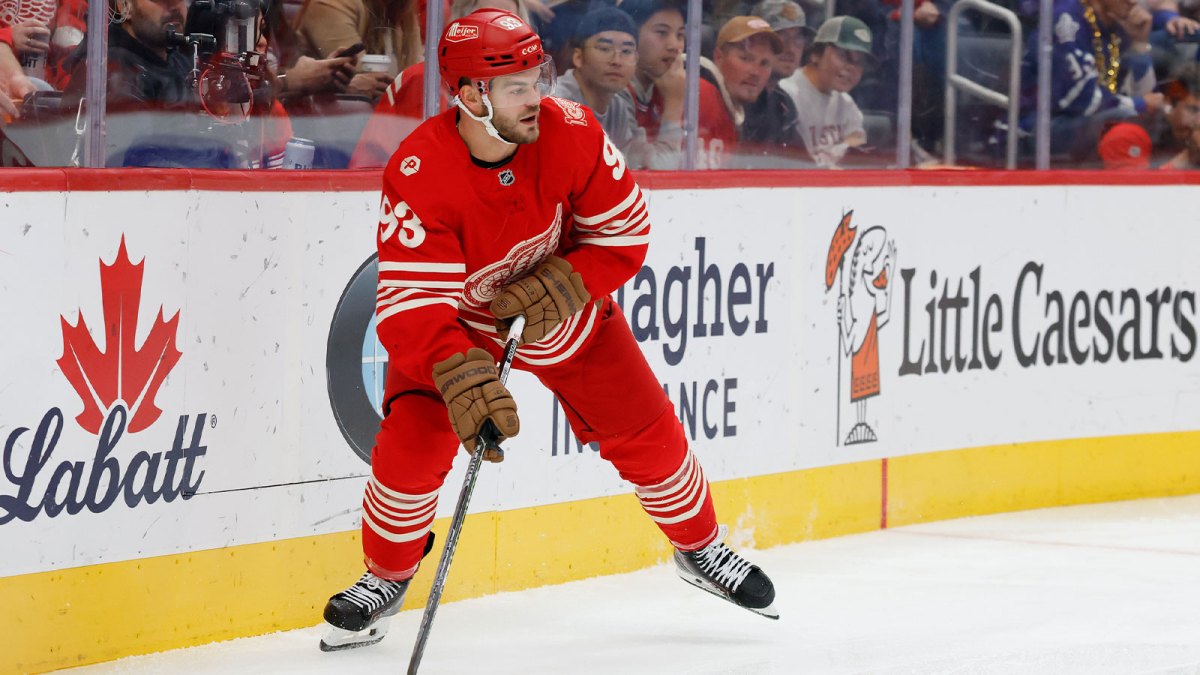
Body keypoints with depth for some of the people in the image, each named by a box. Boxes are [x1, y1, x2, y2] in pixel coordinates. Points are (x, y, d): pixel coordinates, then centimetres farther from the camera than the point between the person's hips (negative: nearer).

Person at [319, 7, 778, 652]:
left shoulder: (571, 133, -26)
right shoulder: (418, 176, -34)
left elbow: (624, 235, -15)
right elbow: (408, 306, -37)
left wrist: (555, 289, -30)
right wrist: (462, 378, -52)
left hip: (564, 305, 3)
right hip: (455, 319, -2)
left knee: (645, 433, 4)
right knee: (412, 443, -17)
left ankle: (700, 549, 31)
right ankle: (386, 577, 9)